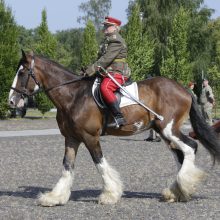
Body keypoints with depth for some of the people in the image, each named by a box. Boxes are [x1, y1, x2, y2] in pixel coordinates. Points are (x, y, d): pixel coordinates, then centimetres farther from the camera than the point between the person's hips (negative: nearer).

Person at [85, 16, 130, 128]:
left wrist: (92, 69, -24)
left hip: (118, 73, -12)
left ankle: (119, 117, -40)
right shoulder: (107, 40, 23)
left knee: (105, 87, -36)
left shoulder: (116, 41, -11)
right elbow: (101, 58, 26)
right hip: (108, 73, 12)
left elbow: (107, 59, -21)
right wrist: (90, 69, 13)